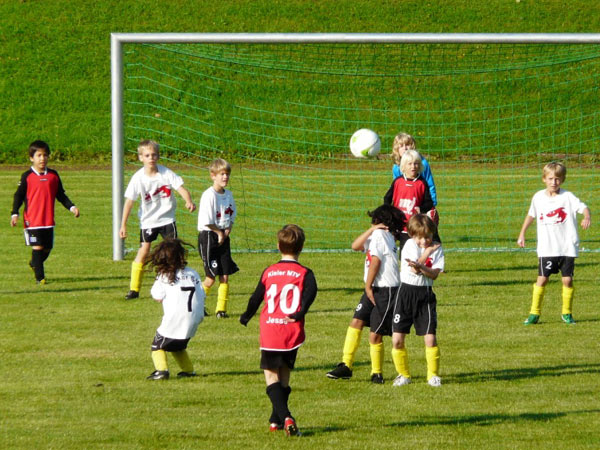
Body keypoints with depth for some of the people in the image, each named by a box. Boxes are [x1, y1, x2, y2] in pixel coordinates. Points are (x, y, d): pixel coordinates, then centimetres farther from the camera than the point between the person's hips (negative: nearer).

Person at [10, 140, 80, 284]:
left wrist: (72, 207, 6)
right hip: (32, 220, -4)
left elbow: (60, 195, 16)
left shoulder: (53, 175, 8)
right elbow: (19, 196, -2)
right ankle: (39, 276, -1)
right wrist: (14, 214, -12)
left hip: (48, 220, 4)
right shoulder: (27, 176, -3)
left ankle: (34, 263, 39)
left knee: (47, 247, 10)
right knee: (37, 247, -8)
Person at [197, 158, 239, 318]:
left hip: (223, 237, 7)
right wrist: (219, 232, -7)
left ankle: (221, 309, 7)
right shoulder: (209, 195, -15)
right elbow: (206, 221, -18)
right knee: (211, 278, -5)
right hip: (208, 237, -7)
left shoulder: (228, 194, 8)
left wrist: (227, 230, 0)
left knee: (225, 276, 1)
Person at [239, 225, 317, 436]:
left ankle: (285, 416, -19)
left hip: (269, 333, 0)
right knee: (284, 376, 16)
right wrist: (299, 314, -19)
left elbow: (256, 298, 10)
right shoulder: (304, 273, -1)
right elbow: (311, 292, -20)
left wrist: (246, 317, 27)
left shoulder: (269, 272, 5)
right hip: (292, 333, 0)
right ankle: (276, 420, 20)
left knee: (271, 377, 1)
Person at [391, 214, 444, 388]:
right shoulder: (410, 245, -4)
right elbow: (414, 269, -16)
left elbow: (434, 274, -11)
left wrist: (420, 267, -29)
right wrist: (427, 252, -10)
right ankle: (403, 375, 15)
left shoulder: (437, 248, 1)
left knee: (430, 337, -8)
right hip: (406, 293, 0)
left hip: (425, 295, 0)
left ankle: (433, 375, 8)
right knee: (397, 339, -2)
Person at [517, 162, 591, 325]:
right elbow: (531, 215, 21)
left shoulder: (567, 197, -4)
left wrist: (587, 217, -36)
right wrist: (522, 234, 23)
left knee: (567, 280, 1)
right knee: (542, 279, -3)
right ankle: (534, 313, 5)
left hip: (567, 248, -1)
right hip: (546, 249, 1)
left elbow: (583, 207, -15)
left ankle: (567, 313, 16)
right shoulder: (538, 197, 5)